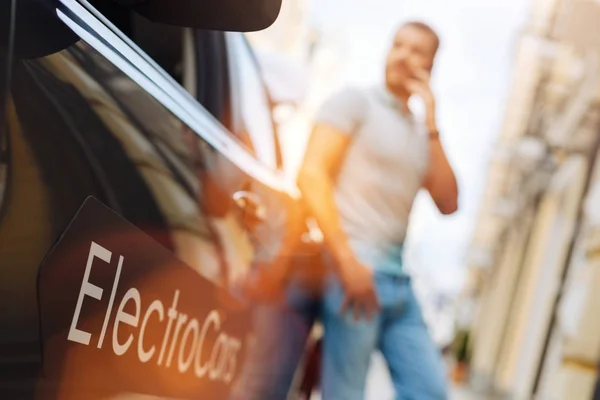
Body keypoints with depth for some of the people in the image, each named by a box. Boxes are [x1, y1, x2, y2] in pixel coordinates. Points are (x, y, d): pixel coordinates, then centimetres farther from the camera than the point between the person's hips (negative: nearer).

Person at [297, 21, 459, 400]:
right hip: (353, 267, -7)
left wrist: (432, 127, 3)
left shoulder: (420, 131, 19)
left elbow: (447, 203, 10)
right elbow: (312, 175, -10)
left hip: (397, 275, 7)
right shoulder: (355, 101, 2)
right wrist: (345, 261, -18)